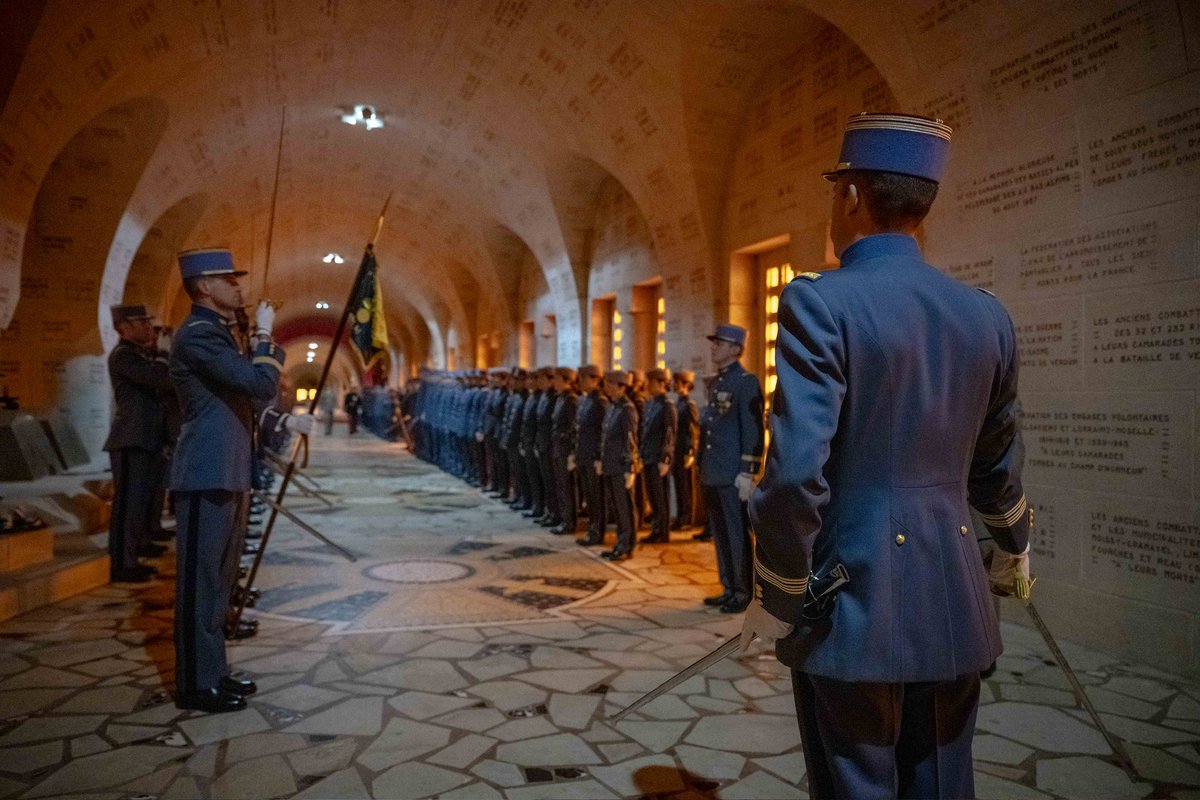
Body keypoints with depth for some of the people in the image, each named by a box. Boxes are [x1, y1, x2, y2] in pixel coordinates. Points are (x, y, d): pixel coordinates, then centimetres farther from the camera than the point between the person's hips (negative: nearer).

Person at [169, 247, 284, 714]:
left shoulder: (215, 334, 18)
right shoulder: (198, 335, -13)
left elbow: (253, 388, 25)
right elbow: (262, 385, -20)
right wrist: (263, 334, -8)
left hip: (224, 477, 10)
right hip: (206, 478, -10)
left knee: (217, 579, 14)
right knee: (199, 581, -3)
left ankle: (213, 674, 23)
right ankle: (195, 685, 5)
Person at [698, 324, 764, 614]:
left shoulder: (746, 382, -10)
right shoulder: (715, 383, 16)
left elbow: (754, 430, -14)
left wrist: (747, 474, -18)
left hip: (733, 477, -8)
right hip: (712, 476, 8)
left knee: (738, 535, 0)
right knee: (720, 535, 14)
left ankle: (744, 594, 11)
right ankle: (729, 590, 24)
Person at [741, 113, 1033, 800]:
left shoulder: (819, 303, -15)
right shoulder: (986, 314, 4)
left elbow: (796, 473, -21)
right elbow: (998, 466, 15)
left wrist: (777, 599, -7)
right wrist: (1015, 549, 33)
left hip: (853, 609, -6)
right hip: (955, 610, 6)